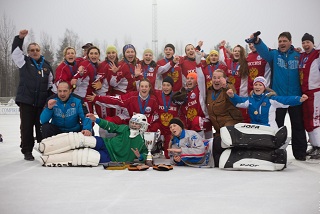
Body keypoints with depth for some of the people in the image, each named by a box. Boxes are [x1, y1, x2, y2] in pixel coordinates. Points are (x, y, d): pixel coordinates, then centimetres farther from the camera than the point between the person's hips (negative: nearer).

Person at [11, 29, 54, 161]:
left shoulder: (46, 65, 13)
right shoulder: (24, 62, 7)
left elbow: (51, 83, 18)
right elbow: (15, 52, -8)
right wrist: (20, 38, -20)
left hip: (42, 102, 2)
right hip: (26, 101, -2)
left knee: (42, 127, 6)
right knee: (26, 127, 1)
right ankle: (27, 151, 8)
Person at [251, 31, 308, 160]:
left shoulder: (298, 56, 5)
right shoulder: (274, 55, 4)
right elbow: (264, 51, -15)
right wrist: (257, 42, -36)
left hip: (295, 97, 0)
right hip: (278, 96, 0)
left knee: (298, 126, 7)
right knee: (277, 126, 8)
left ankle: (300, 153, 16)